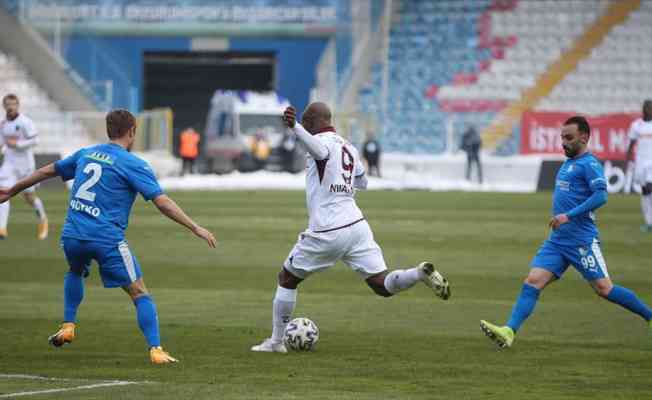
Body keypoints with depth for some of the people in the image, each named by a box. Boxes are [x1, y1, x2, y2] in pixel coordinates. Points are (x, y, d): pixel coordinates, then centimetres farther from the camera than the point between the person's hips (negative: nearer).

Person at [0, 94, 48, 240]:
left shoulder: (25, 122, -13)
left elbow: (34, 140, -15)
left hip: (25, 163, -4)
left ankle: (42, 219, 38)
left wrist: (17, 144, -24)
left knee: (29, 196, 8)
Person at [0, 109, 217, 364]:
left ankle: (68, 326, 26)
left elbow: (48, 171, 26)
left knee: (76, 272, 37)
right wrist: (196, 229, -7)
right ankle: (155, 350, -10)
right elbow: (162, 203, -10)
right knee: (140, 294, 1)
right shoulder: (133, 164, -3)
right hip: (107, 239, -5)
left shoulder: (85, 154, 15)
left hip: (72, 236, 5)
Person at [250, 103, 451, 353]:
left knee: (287, 279, 14)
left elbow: (318, 148, -36)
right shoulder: (349, 148, 16)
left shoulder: (323, 142, -8)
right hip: (358, 226, 6)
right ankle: (420, 273, -27)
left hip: (327, 233, -6)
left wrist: (294, 126, -54)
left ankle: (276, 341, 17)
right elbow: (362, 183, 32)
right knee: (383, 286, 0)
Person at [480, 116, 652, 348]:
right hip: (558, 240, 8)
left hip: (582, 240, -8)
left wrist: (569, 216, -24)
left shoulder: (589, 164, -9)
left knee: (604, 289, -4)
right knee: (532, 283, -6)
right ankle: (509, 332, -16)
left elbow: (601, 196, -21)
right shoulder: (568, 163, 17)